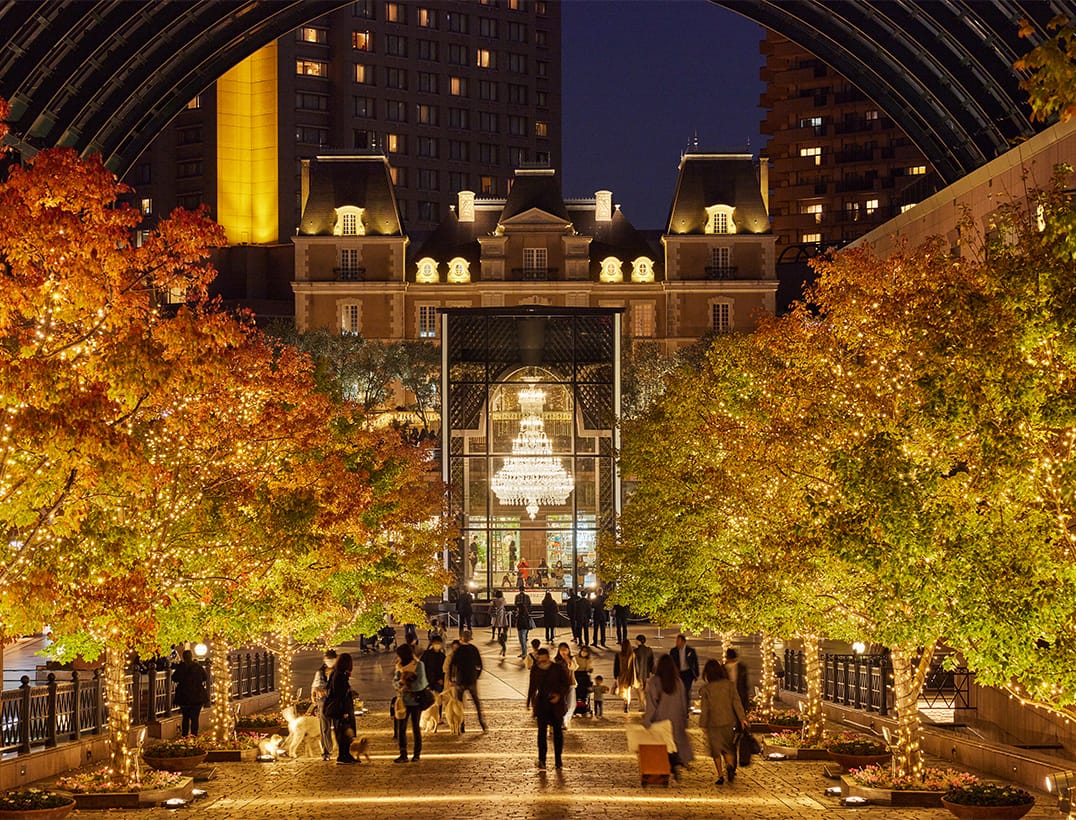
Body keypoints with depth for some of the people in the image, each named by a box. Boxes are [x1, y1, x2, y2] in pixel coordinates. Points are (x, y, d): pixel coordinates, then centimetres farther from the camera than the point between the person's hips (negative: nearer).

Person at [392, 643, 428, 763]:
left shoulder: (418, 666, -10)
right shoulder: (399, 666, 6)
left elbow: (420, 685, -15)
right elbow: (395, 681, 3)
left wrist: (406, 683, -13)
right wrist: (400, 682, -18)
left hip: (415, 701, -5)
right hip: (403, 701, 5)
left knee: (416, 728, 5)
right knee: (401, 728, 1)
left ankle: (417, 755, 14)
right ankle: (403, 755, 6)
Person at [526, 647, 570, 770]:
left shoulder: (558, 668, -6)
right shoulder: (535, 670, 1)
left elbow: (566, 684, -2)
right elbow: (532, 686, 13)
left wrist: (559, 696, -19)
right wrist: (529, 701, 14)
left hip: (557, 704, -1)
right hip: (542, 705, 1)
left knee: (558, 731, 7)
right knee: (542, 731, -11)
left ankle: (558, 759, 18)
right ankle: (541, 760, -14)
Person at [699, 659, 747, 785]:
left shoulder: (706, 689, -10)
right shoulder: (729, 685, -5)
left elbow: (705, 709, -7)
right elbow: (736, 702, -5)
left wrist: (703, 725, 2)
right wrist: (742, 718, 1)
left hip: (713, 723, -2)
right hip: (728, 722, 2)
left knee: (716, 751, 10)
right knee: (728, 747, 15)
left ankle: (720, 776, 9)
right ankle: (730, 765, -13)